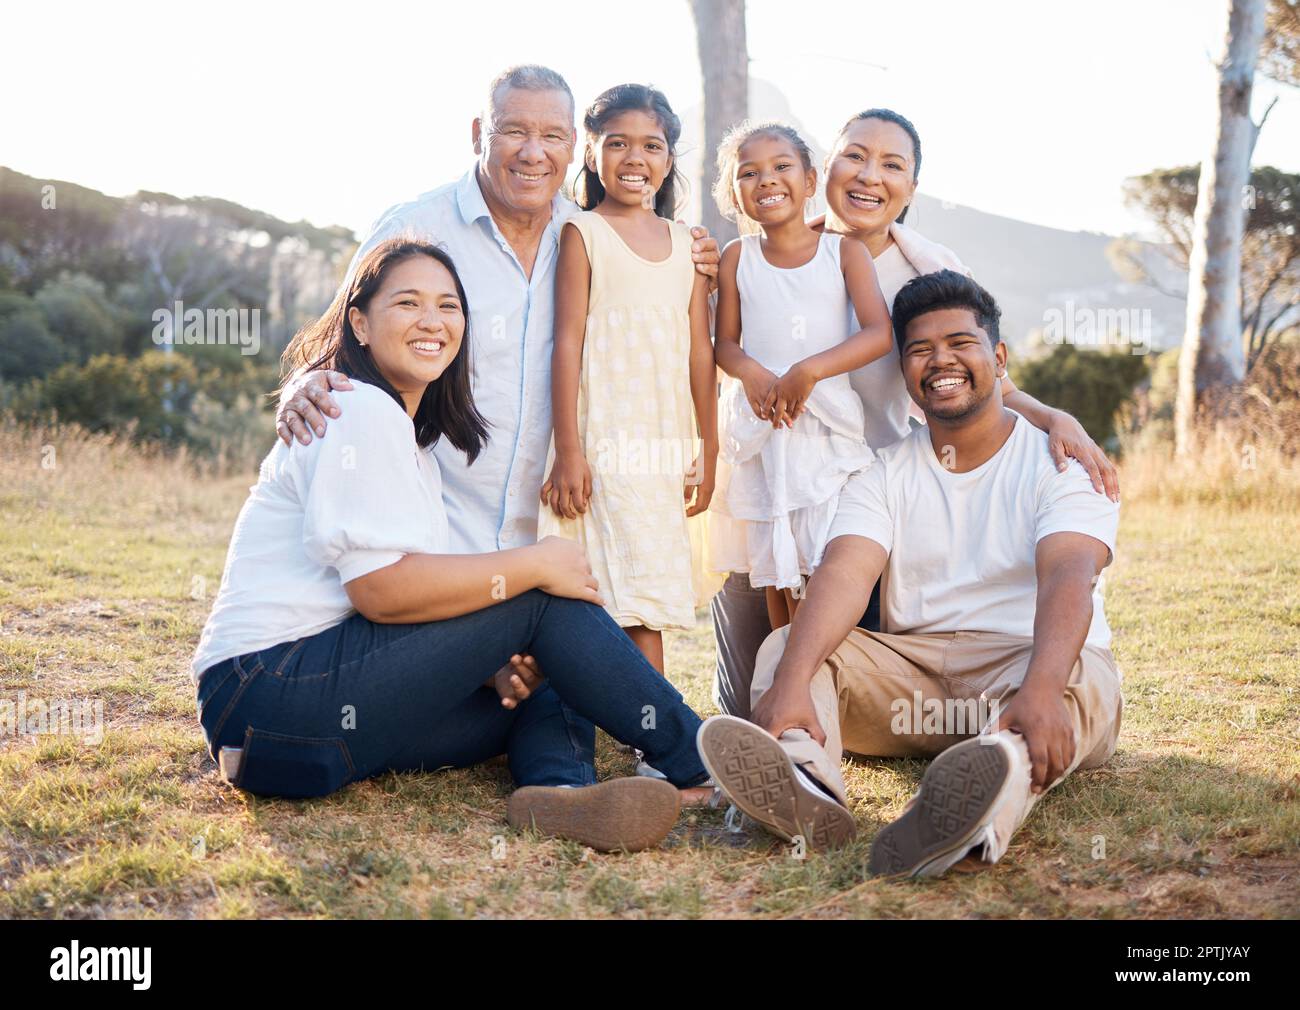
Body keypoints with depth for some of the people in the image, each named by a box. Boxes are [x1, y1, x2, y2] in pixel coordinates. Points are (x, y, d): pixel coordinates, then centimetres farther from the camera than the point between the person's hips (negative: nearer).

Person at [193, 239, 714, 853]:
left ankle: (557, 791, -33)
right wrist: (535, 565, -13)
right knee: (542, 598, -13)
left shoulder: (415, 441, 23)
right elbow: (381, 588, -20)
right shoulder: (361, 410, -8)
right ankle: (696, 760, -9)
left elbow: (412, 596, 16)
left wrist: (487, 667, -3)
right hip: (272, 699, -9)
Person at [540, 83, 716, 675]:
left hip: (668, 449, 4)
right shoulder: (582, 232, 1)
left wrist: (709, 455, 12)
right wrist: (568, 452, -11)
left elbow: (700, 353, 14)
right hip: (605, 445, -4)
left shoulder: (686, 243, 14)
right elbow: (568, 342, -5)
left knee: (648, 603, 5)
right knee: (629, 609, -6)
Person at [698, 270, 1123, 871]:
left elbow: (1068, 579, -18)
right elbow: (843, 576, -9)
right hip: (913, 674, 3)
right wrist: (791, 681, -30)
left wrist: (1042, 687, -41)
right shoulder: (884, 477, 12)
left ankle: (991, 798, -70)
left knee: (1072, 680, -36)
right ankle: (805, 781, -52)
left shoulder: (1059, 462, 2)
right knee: (786, 646, -18)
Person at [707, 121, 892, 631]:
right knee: (773, 566, 5)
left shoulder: (845, 252, 2)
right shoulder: (736, 258, 7)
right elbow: (725, 342, 7)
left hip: (828, 426, -2)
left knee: (829, 568, -8)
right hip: (759, 426, 2)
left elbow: (880, 333, -8)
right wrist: (751, 374, -16)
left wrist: (809, 370, -21)